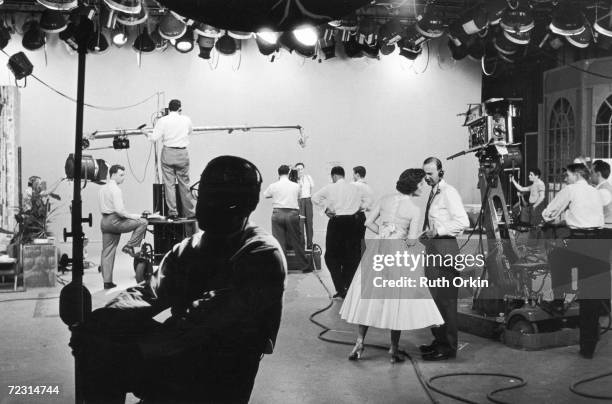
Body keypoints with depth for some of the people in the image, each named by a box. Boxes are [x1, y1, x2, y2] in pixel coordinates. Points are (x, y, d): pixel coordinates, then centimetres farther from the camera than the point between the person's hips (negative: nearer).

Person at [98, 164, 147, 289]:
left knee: (107, 253, 9)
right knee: (142, 222, -6)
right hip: (114, 220, -9)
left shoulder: (102, 189, 18)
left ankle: (107, 281, 10)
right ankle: (129, 246, -8)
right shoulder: (115, 189, -11)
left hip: (104, 221, 9)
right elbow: (119, 209, -20)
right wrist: (131, 216, -8)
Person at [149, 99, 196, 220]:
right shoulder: (186, 120, 2)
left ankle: (173, 212, 2)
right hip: (182, 153, 2)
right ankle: (189, 212, 16)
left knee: (169, 184, 3)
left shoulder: (163, 121, -5)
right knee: (184, 183, 10)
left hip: (168, 153, -2)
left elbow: (154, 138, -8)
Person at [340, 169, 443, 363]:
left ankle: (359, 343, 13)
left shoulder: (385, 199, 4)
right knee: (397, 298, 6)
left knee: (369, 296, 13)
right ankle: (394, 350, 12)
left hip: (377, 251, 4)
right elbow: (412, 240, -13)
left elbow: (369, 222, 6)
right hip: (398, 253, -4)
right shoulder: (415, 210, -9)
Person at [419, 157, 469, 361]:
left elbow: (463, 222, -18)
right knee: (433, 297, 15)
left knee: (446, 299, -5)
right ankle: (439, 340, 26)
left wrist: (437, 231, -18)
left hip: (445, 247, -9)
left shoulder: (449, 193, -11)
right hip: (432, 247, 9)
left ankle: (448, 347, 2)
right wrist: (427, 233, 9)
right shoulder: (433, 193, 15)